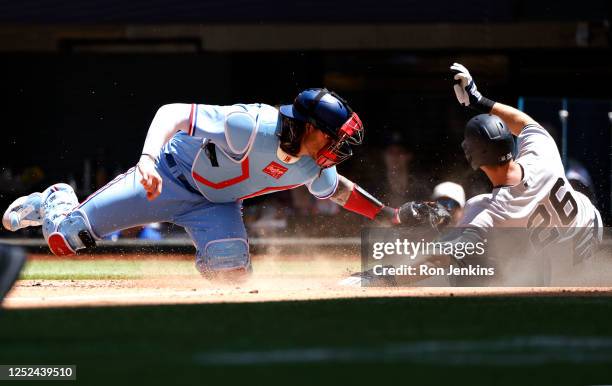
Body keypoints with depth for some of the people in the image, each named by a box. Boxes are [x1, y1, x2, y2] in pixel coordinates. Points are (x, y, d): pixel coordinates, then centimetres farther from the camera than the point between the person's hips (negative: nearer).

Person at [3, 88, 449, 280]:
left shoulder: (312, 170, -14)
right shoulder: (252, 126, -36)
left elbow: (337, 188, 10)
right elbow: (173, 112, -35)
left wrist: (390, 214, 2)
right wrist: (148, 158, -51)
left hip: (216, 203, 5)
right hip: (170, 175, -5)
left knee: (231, 265, -25)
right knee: (65, 238, -5)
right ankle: (57, 202, 31)